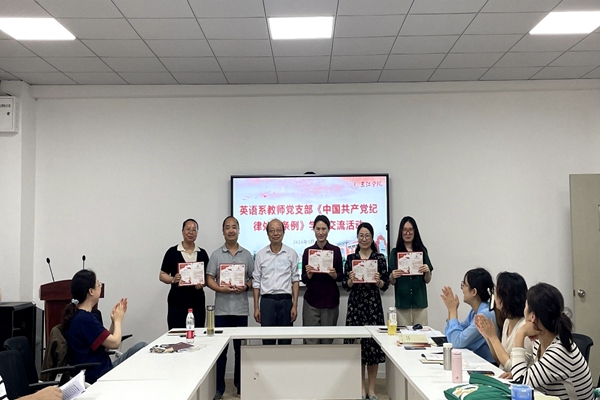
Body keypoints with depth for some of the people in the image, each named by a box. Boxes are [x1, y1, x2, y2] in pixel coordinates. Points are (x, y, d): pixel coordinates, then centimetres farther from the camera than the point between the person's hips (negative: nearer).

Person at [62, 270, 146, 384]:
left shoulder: (78, 315, 10)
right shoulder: (85, 319, -22)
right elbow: (115, 343, -17)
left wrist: (115, 321, 7)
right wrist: (118, 320, 1)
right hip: (97, 376, -9)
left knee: (141, 347, 3)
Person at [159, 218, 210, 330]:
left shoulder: (202, 253, 9)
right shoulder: (172, 252, 1)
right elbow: (162, 275, 3)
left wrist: (202, 283, -7)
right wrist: (173, 279, -16)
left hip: (197, 301, 3)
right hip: (177, 301, -2)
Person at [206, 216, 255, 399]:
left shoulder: (246, 254, 6)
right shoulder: (216, 254, 2)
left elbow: (253, 278, 8)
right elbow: (209, 279, -1)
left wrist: (245, 287, -12)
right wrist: (222, 289, -17)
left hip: (241, 309, 1)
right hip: (222, 309, -1)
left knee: (240, 348, 10)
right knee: (221, 348, 4)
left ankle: (239, 383, 23)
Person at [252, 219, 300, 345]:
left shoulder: (291, 253, 3)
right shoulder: (260, 254, 4)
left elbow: (295, 280, 4)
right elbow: (256, 282, 7)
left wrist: (295, 305, -3)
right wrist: (256, 307, 2)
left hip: (286, 301, 0)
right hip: (267, 301, 0)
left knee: (285, 341, 5)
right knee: (267, 341, 4)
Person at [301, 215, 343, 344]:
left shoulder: (335, 250, 2)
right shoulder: (308, 251, 4)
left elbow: (341, 276, 5)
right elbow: (304, 279, 5)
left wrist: (334, 275, -16)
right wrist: (309, 274, -15)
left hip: (330, 300, 0)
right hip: (311, 300, 0)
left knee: (327, 340, 3)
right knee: (311, 341, -2)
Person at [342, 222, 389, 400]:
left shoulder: (380, 258, 3)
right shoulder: (350, 258, 6)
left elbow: (385, 285, 2)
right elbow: (345, 285, 5)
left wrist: (379, 281, -19)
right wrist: (351, 280, -15)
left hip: (373, 305, -1)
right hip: (355, 304, 1)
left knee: (373, 344, 0)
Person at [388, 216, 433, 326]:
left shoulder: (422, 251, 5)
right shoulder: (395, 252, 2)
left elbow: (427, 280, 6)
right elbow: (392, 282, 3)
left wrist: (427, 271, -13)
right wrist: (393, 276, -18)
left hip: (420, 302, 1)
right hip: (402, 302, -1)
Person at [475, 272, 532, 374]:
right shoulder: (507, 322, 7)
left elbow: (514, 368, -18)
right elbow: (500, 362, 11)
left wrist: (493, 336, -15)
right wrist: (487, 336, -1)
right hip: (502, 377, 7)